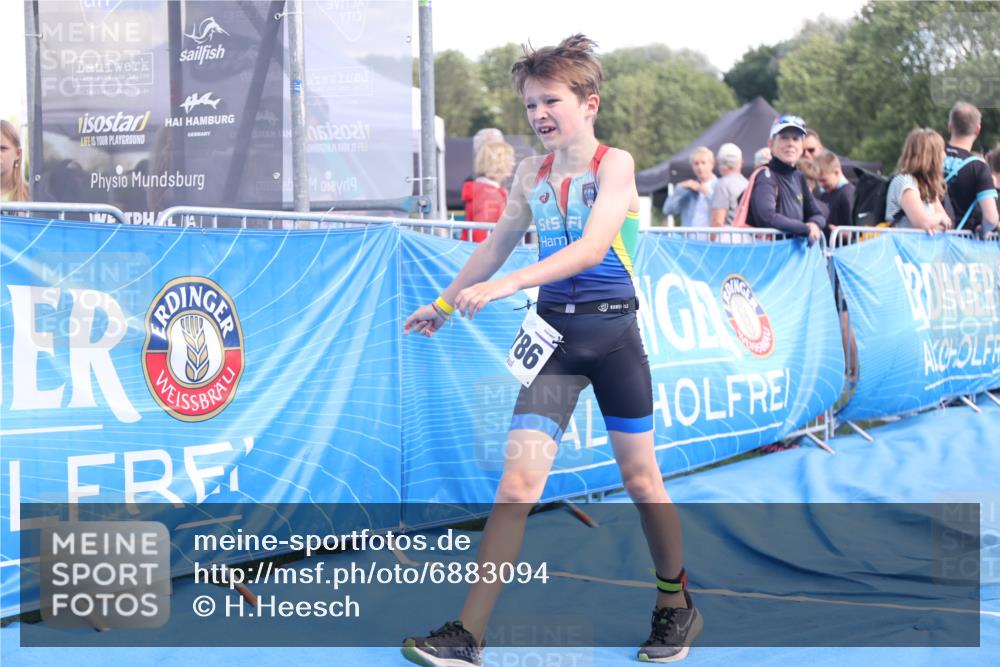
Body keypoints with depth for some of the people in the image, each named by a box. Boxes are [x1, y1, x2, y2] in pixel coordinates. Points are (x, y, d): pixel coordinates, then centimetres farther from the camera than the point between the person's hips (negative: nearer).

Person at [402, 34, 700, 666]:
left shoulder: (615, 163, -8)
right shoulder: (530, 173, 7)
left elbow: (593, 246, -22)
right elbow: (499, 243, 22)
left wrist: (505, 285, -29)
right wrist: (444, 304, 27)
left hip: (613, 334, -3)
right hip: (553, 335, 3)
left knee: (641, 478, 10)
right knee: (518, 483, -7)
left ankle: (677, 607, 32)